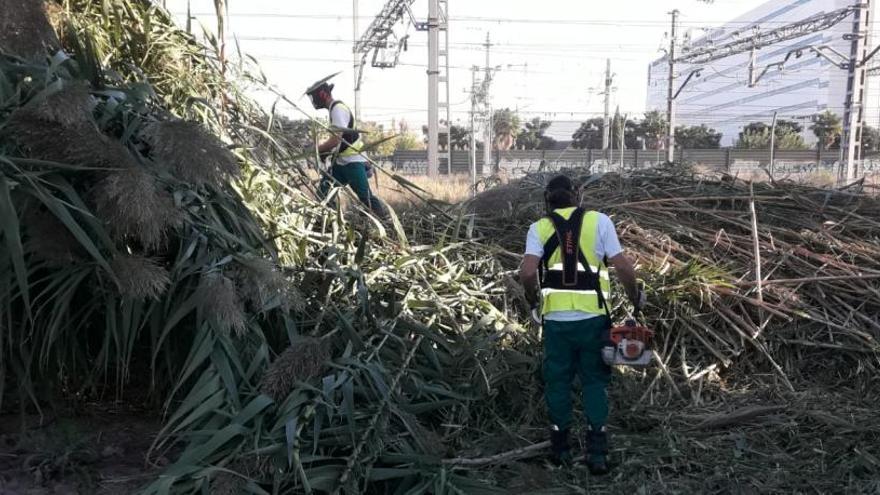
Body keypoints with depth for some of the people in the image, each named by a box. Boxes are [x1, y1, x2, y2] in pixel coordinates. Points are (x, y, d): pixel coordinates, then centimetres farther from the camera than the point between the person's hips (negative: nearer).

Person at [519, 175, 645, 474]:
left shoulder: (540, 228, 2)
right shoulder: (599, 221, 2)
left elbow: (527, 273, -13)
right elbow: (623, 268, -4)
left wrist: (533, 302, 6)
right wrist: (636, 298, 12)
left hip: (556, 319, 0)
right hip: (593, 318, 0)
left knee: (558, 381, 14)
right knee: (594, 382, 12)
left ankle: (561, 449, 23)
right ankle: (597, 453, 12)